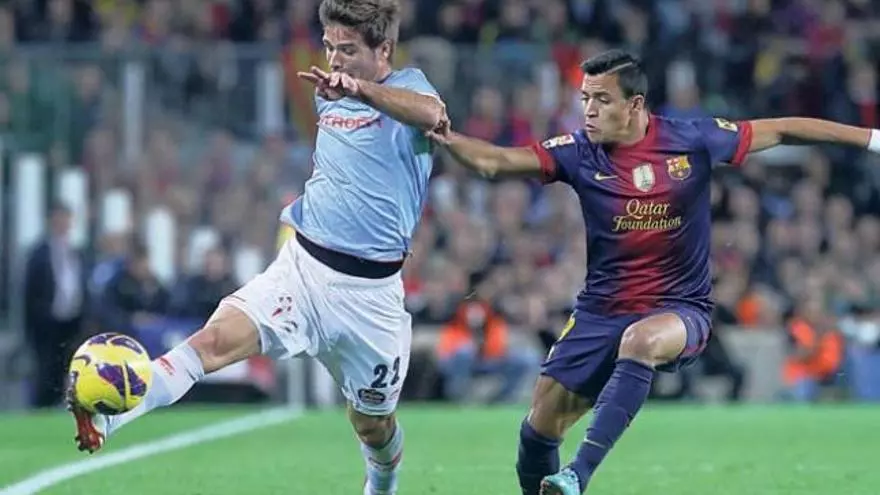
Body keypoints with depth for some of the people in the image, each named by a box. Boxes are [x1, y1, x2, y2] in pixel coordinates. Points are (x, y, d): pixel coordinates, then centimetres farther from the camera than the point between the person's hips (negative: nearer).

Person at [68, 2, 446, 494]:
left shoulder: (407, 85, -7)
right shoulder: (329, 95, 12)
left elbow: (432, 113, -35)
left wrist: (360, 88, -46)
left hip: (371, 290, -3)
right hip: (302, 267, 3)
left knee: (373, 424, 12)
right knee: (217, 338, -23)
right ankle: (109, 413, -43)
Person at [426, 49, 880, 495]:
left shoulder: (693, 140, -7)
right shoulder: (579, 153, -6)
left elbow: (783, 131, 2)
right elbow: (495, 162, -15)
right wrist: (447, 139, -35)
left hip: (679, 311, -3)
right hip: (601, 313, 3)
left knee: (640, 340, -37)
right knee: (542, 424, -3)